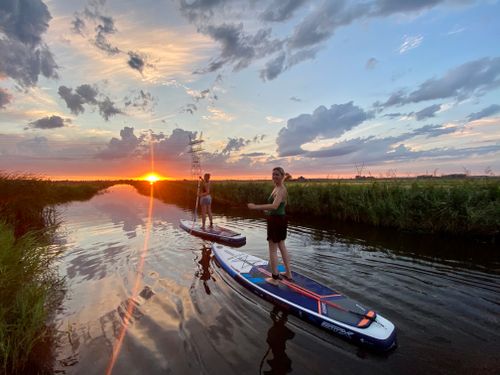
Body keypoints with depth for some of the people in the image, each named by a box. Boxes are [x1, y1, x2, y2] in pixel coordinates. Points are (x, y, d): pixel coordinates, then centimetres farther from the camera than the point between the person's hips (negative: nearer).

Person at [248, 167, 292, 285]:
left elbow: (274, 206, -38)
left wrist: (256, 207, -39)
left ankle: (274, 278, 13)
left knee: (273, 250, 1)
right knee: (282, 246, 20)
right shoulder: (278, 187, 9)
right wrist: (269, 209, 32)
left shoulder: (280, 190, -22)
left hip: (276, 220, -10)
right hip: (280, 219, 10)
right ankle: (288, 273, 34)